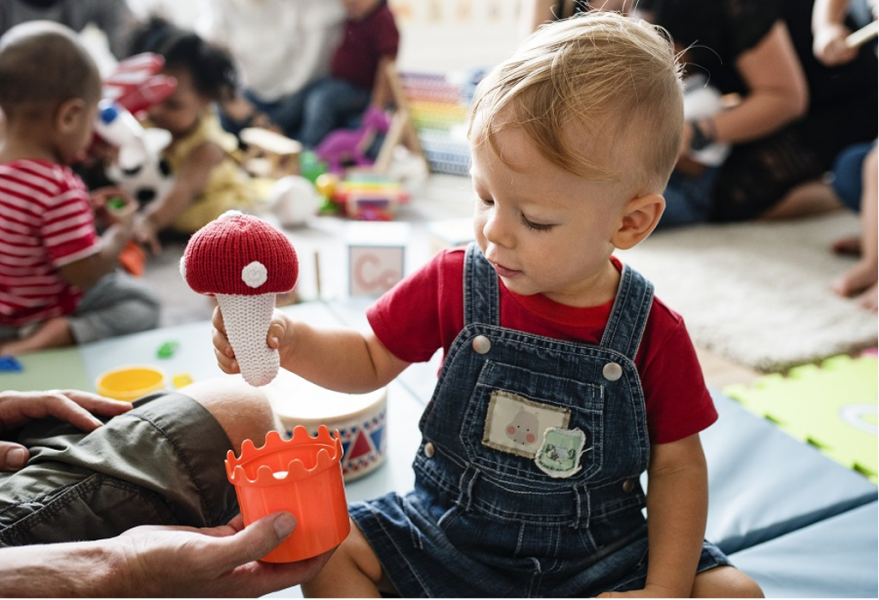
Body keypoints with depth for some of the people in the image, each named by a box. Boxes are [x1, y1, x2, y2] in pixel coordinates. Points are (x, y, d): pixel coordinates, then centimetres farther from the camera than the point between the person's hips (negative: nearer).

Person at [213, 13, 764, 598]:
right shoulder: (454, 283, -11)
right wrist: (289, 341, -18)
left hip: (596, 550, 0)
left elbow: (678, 466, -5)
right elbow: (371, 360, 1)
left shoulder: (654, 335, -15)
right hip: (452, 528, 1)